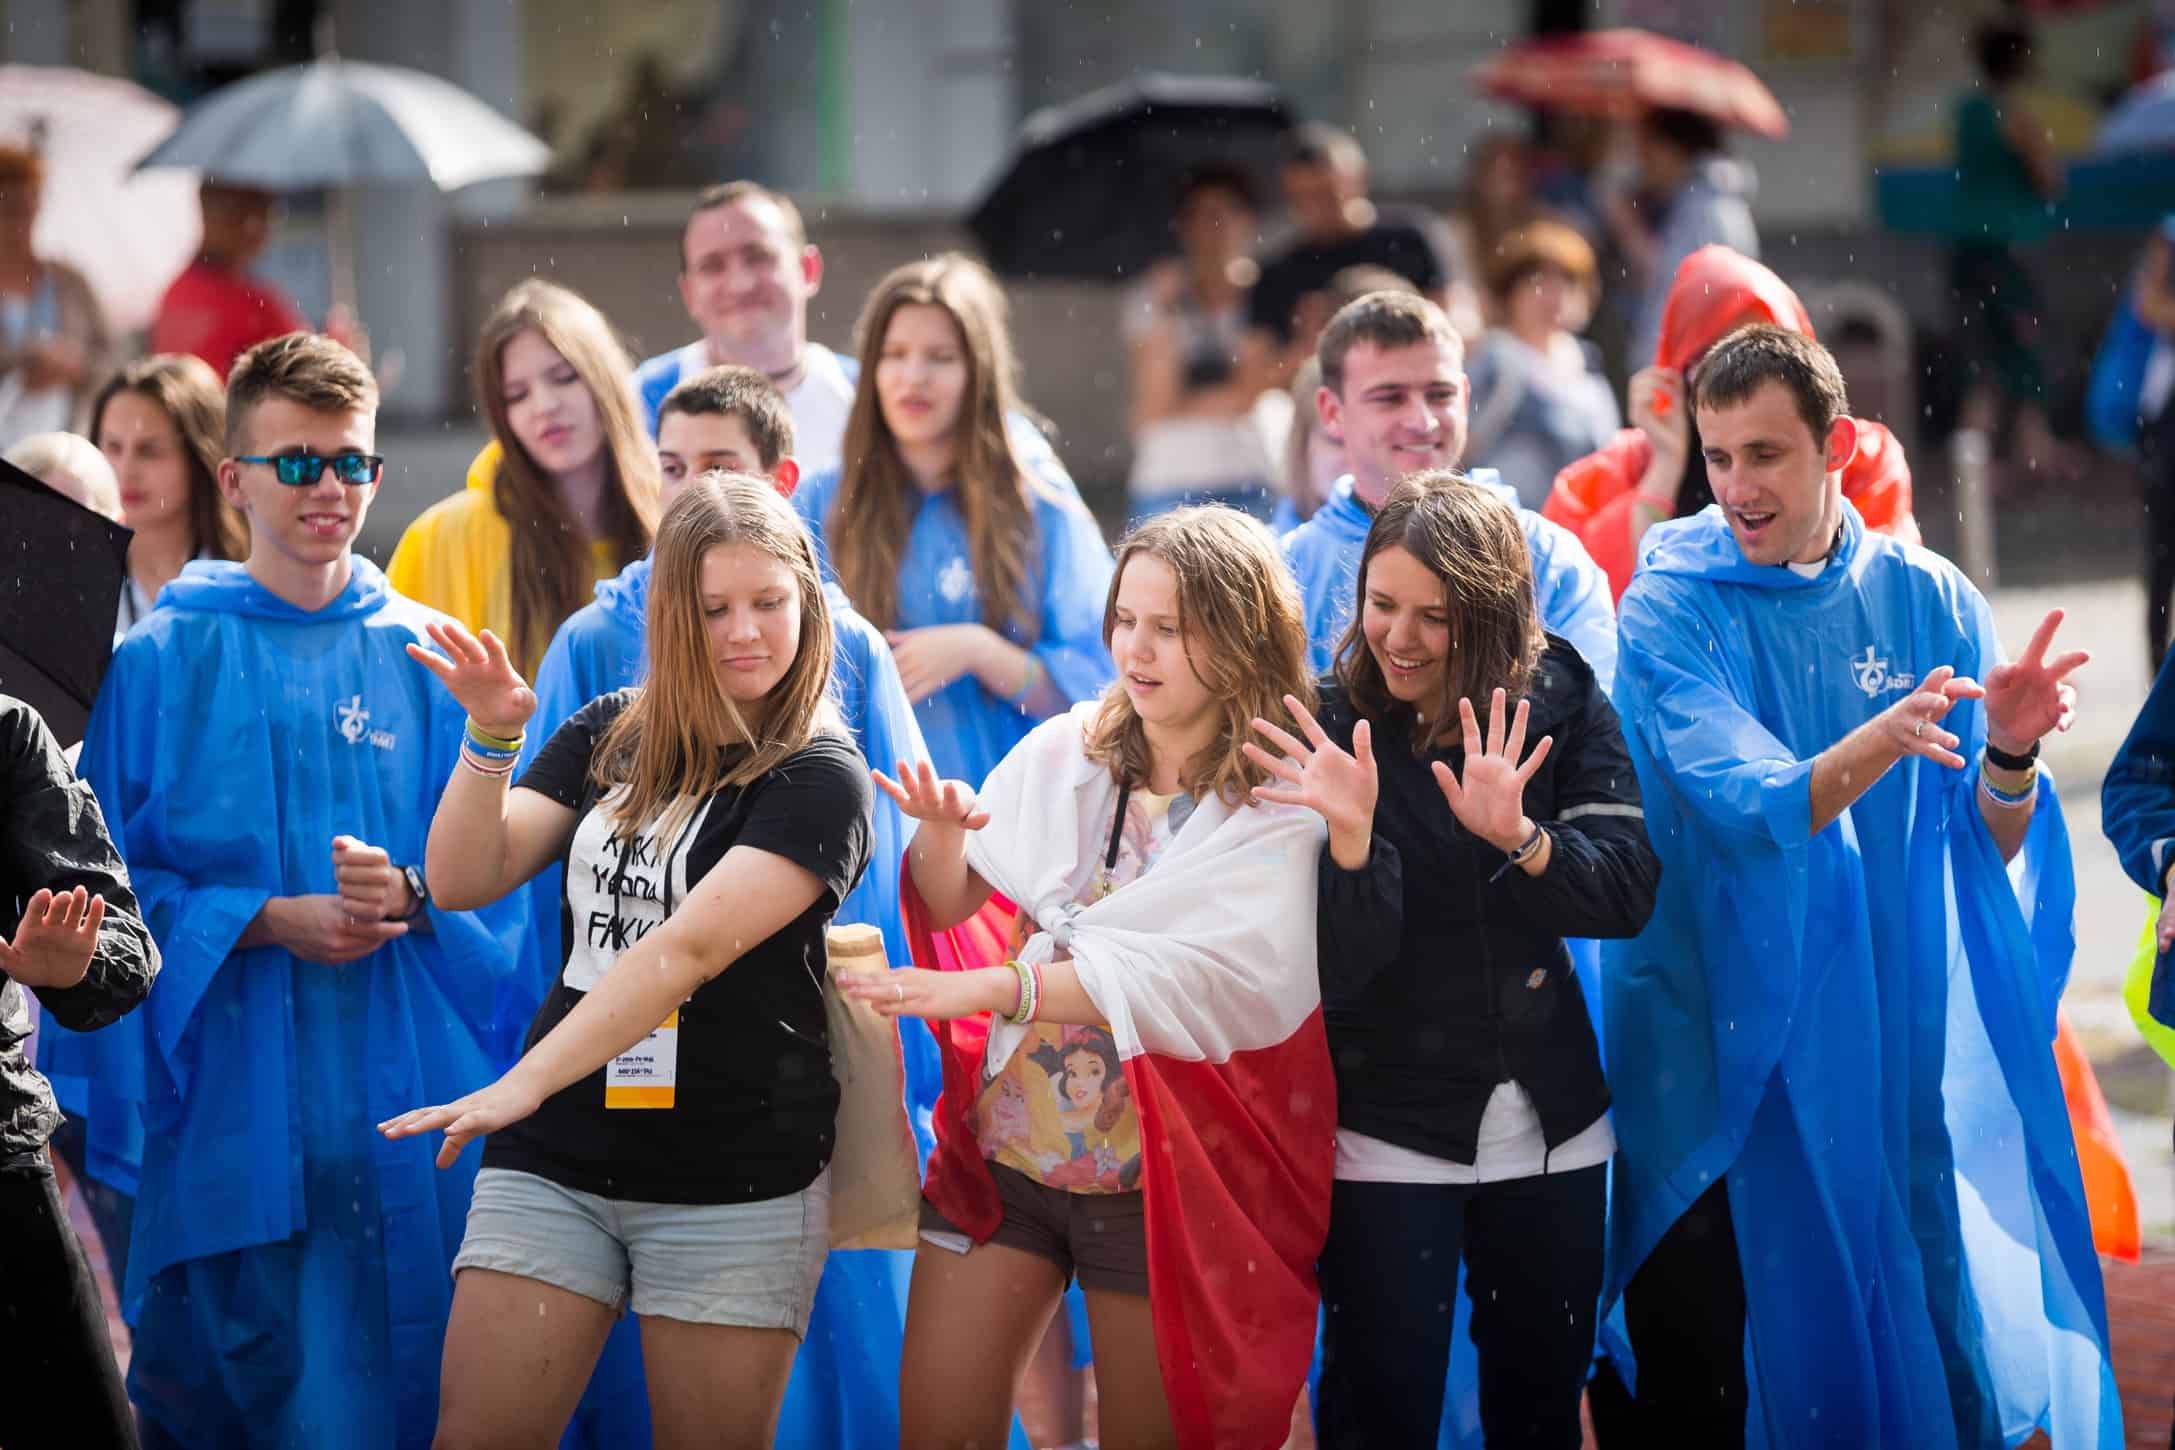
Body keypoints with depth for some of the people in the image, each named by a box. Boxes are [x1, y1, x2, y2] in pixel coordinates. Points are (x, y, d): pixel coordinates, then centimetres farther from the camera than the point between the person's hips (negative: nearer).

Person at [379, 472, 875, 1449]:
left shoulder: (817, 777, -7)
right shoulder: (606, 736, 9)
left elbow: (689, 947, -19)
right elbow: (466, 879, 4)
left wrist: (524, 1085, -28)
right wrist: (491, 737, -13)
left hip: (736, 1182, -4)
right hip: (555, 1161, 4)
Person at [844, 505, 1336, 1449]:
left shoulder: (1282, 811, -11)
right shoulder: (1065, 753, 2)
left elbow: (1207, 981, -25)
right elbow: (951, 906, 7)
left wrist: (997, 988, -32)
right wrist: (941, 835, -16)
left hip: (1159, 1179, -4)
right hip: (1006, 1143, 4)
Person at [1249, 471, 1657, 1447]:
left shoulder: (1560, 701, -4)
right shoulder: (1329, 729, -11)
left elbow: (1628, 894, -12)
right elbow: (1337, 972, -17)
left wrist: (1518, 836, -30)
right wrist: (1350, 833, -34)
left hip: (1552, 1125, 3)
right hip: (1385, 1134, -3)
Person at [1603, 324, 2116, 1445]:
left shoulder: (1928, 602, 2)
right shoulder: (1675, 606, -7)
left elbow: (1990, 849, -1)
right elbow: (1750, 809, -21)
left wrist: (2008, 757, -22)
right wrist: (1882, 739, -39)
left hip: (1886, 1048, 3)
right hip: (1715, 1046, -3)